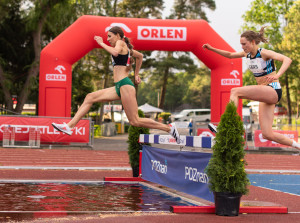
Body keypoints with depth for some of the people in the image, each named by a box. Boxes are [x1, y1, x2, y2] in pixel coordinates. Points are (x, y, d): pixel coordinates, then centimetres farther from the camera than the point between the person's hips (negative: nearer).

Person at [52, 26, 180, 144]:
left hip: (125, 85, -10)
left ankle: (169, 128, -5)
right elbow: (140, 56, 40)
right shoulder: (126, 48, 24)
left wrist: (101, 43, -11)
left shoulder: (120, 43, 0)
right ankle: (70, 126, 1)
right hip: (119, 87, 10)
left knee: (135, 122, -12)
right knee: (90, 98, 5)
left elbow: (115, 52, -24)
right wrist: (136, 74, 43)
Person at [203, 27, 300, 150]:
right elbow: (229, 55, 26)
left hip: (273, 90, -8)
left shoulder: (264, 53, -12)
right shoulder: (247, 54, 10)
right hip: (265, 94, 8)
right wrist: (212, 49, 17)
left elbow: (287, 59, -25)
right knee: (267, 135, -1)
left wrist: (277, 75, -41)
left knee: (235, 91, -22)